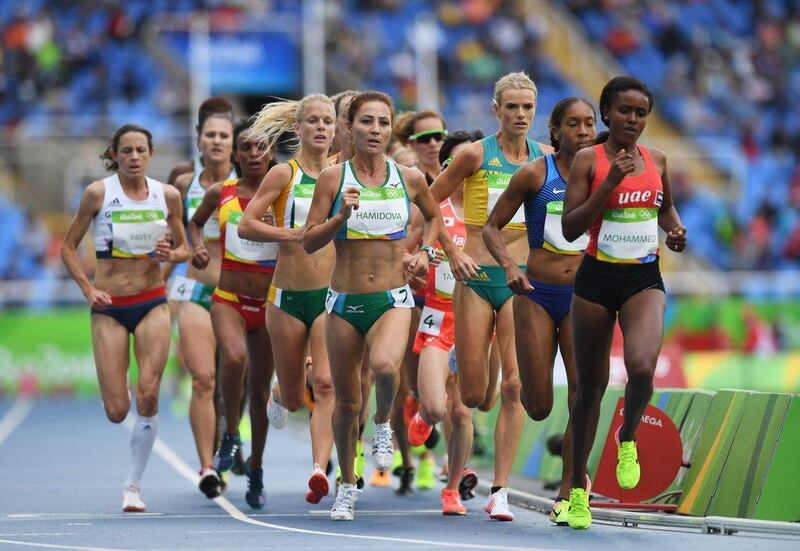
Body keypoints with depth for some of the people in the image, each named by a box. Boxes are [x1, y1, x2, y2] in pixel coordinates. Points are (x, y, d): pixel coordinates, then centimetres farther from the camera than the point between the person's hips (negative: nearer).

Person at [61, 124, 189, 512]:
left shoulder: (167, 195, 2)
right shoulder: (98, 193, -5)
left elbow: (184, 250, 14)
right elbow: (68, 247, 3)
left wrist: (171, 254, -9)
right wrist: (87, 289, -9)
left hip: (152, 303, 1)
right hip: (109, 307, -1)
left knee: (148, 396, -13)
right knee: (116, 412, -5)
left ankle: (133, 485, 1)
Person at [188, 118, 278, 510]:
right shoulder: (220, 193, 1)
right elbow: (195, 222, 19)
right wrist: (197, 248, 2)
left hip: (269, 301, 1)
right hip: (228, 298, -1)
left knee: (260, 388, 8)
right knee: (234, 357, -30)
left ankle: (255, 470, 26)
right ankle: (230, 436, -7)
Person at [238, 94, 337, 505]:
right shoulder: (284, 174, -3)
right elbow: (246, 225, -9)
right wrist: (292, 233, -21)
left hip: (331, 293, 1)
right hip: (288, 295, -1)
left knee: (326, 384, -19)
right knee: (294, 398, 11)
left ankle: (319, 471, -26)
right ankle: (279, 398, 48)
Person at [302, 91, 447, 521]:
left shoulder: (409, 179, 3)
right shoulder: (333, 178, -1)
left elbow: (434, 215, 24)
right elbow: (308, 242, -2)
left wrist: (425, 251, 7)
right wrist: (341, 216, -17)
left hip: (393, 300, 0)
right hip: (344, 301, 1)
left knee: (385, 366, -31)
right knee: (347, 401, 7)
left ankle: (382, 425, 1)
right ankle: (347, 485, 28)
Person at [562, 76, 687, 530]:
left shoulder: (657, 160, 7)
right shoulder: (589, 160, -4)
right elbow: (571, 228, -10)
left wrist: (676, 230, 4)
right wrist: (610, 182, -18)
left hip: (644, 279, 1)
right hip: (597, 278, -1)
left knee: (642, 367, -25)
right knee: (591, 384, 7)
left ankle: (628, 439, 6)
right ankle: (579, 488, 21)